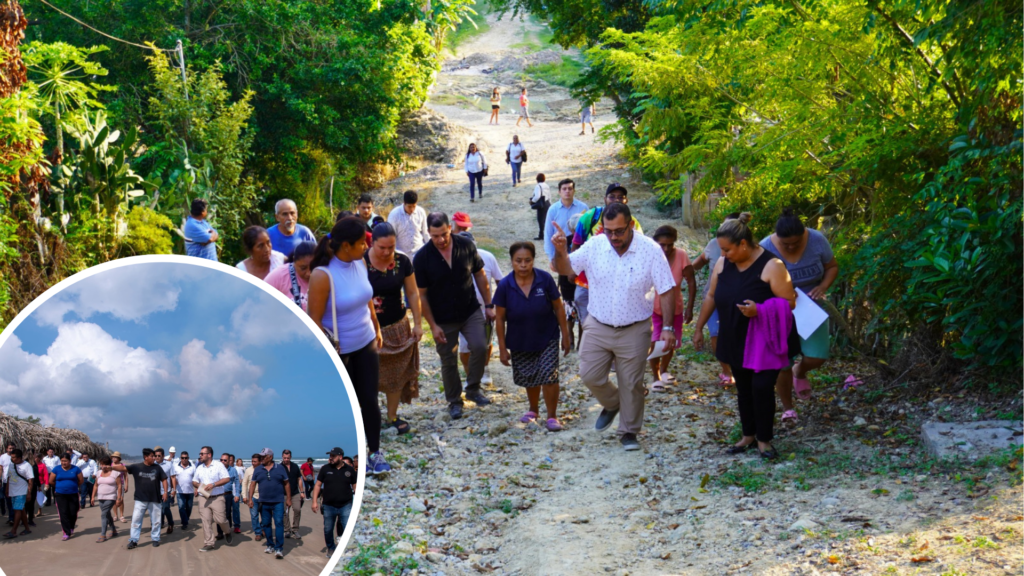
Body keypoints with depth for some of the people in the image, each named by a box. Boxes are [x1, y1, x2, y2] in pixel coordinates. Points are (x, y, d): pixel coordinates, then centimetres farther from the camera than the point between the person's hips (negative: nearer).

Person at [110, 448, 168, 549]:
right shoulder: (137, 467, -5)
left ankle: (155, 539, 23)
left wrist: (165, 492, -5)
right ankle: (133, 540, 7)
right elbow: (123, 468, -12)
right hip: (140, 499, -1)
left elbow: (164, 479, 6)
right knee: (136, 520, -1)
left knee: (155, 520, 9)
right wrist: (111, 467, -27)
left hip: (154, 500, 1)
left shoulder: (157, 468, 1)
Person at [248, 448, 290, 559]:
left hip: (278, 501, -3)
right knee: (265, 524, 8)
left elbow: (286, 483, 6)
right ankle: (270, 545, 23)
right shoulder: (258, 470, 6)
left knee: (279, 523, -11)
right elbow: (253, 484, 8)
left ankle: (279, 548, -10)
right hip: (264, 502, 3)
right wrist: (250, 498, 0)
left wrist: (288, 498, 3)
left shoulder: (279, 469, 1)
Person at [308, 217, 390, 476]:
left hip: (365, 344, 5)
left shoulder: (359, 264, -4)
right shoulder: (323, 275, -24)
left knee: (369, 400, 9)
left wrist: (377, 329, 19)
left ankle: (375, 452, 24)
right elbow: (315, 319, -20)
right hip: (338, 351, -5)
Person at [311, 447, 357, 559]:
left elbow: (355, 487, 6)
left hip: (346, 506, -2)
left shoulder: (350, 470, 1)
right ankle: (331, 549, 31)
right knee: (328, 530, 10)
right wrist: (314, 502, -2)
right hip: (329, 506, 2)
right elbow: (318, 485, 5)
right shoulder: (325, 469, 2)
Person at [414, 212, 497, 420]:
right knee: (448, 362, 8)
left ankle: (473, 389, 7)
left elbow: (480, 276, 4)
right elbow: (421, 295, -9)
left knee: (480, 347, -15)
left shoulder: (466, 245, -9)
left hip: (470, 311, 1)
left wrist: (488, 305, 2)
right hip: (443, 320, -1)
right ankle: (454, 401, 26)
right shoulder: (422, 258, -14)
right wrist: (433, 325, -10)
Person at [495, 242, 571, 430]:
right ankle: (534, 410, 44)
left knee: (548, 375, -13)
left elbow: (558, 308, -6)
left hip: (547, 338, -1)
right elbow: (500, 318, -7)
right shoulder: (505, 286, -16)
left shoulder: (545, 279, -18)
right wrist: (502, 348, -5)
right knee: (529, 378, 17)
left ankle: (552, 416, 4)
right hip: (519, 342, 2)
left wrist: (565, 335, -3)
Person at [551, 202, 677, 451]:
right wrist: (560, 251, -23)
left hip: (634, 331, -2)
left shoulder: (650, 250, -14)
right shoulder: (594, 246, -7)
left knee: (631, 384, 6)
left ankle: (629, 432, 25)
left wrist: (667, 328, -15)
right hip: (598, 327, 2)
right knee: (590, 376, 3)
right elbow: (566, 269, -1)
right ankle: (612, 404, 34)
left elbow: (666, 291, -10)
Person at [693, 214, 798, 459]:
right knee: (744, 388, 12)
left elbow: (789, 302, -17)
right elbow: (711, 296, 11)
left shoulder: (771, 266, -18)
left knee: (761, 387, -9)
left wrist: (759, 310, -31)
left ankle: (764, 440, 7)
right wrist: (699, 328, 13)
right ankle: (749, 435, 27)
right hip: (736, 341, 5)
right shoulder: (723, 264, 0)